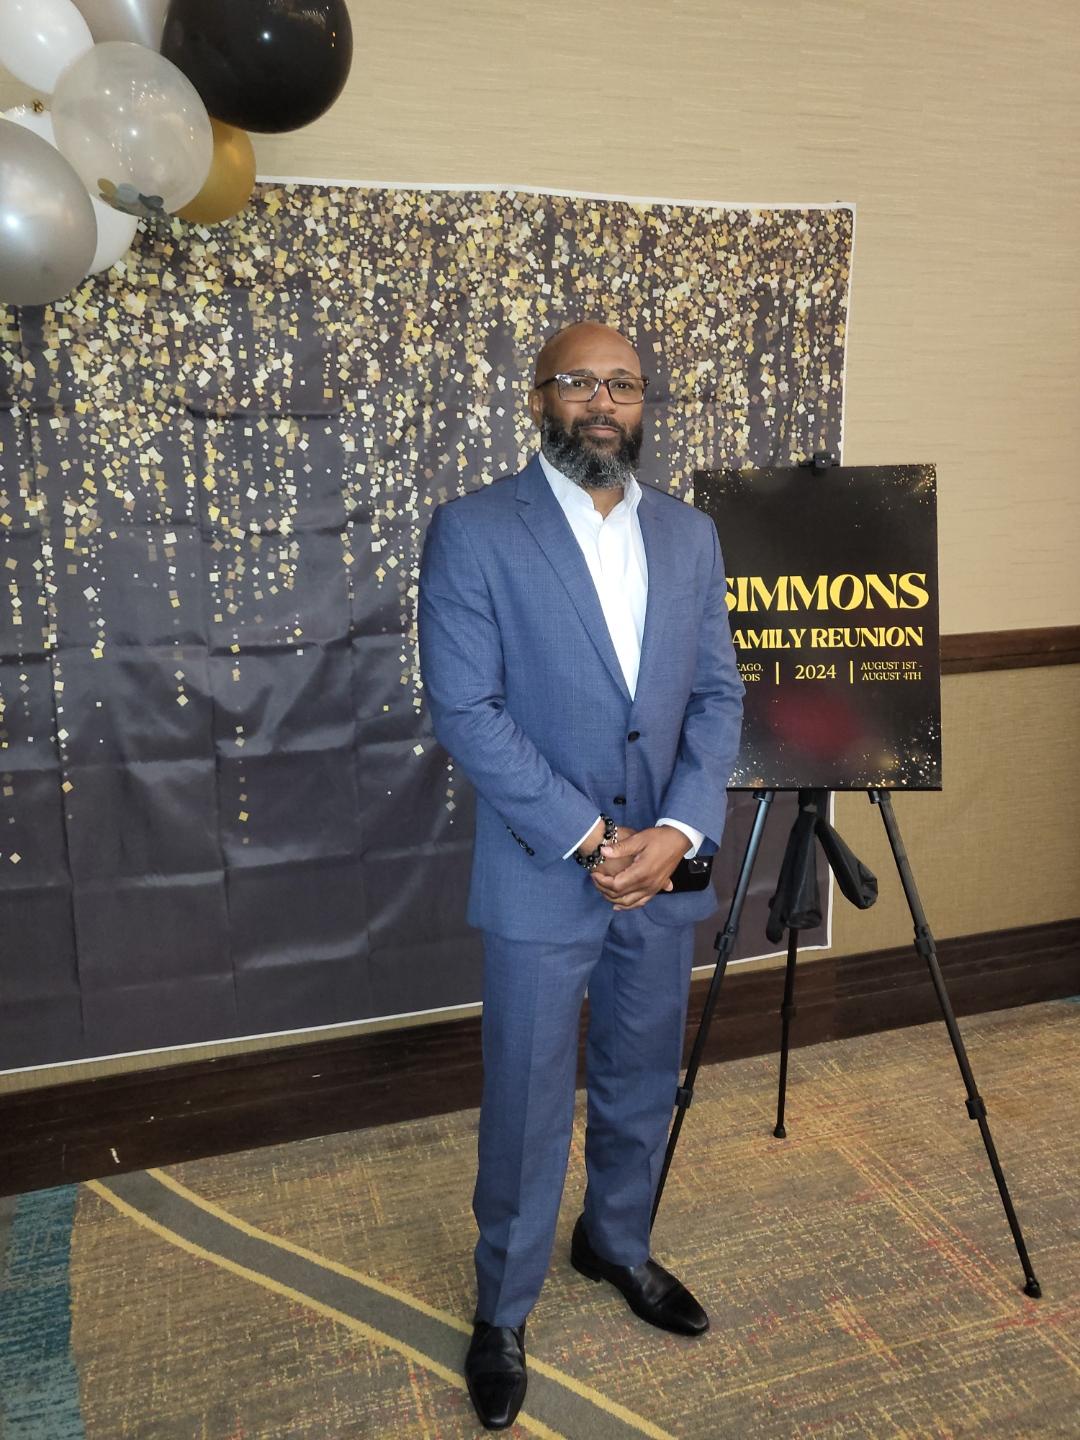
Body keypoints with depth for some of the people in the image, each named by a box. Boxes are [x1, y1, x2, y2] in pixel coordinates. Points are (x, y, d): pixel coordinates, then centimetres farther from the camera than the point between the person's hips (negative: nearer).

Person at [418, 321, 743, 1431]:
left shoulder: (690, 534, 7)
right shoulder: (473, 531, -8)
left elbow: (719, 694, 5)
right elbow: (465, 711, -14)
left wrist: (677, 831, -10)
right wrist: (589, 840, -17)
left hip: (664, 869, 5)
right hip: (540, 875, -4)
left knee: (642, 1082, 20)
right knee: (527, 1105, 8)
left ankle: (617, 1243, 47)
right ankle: (501, 1311, 33)